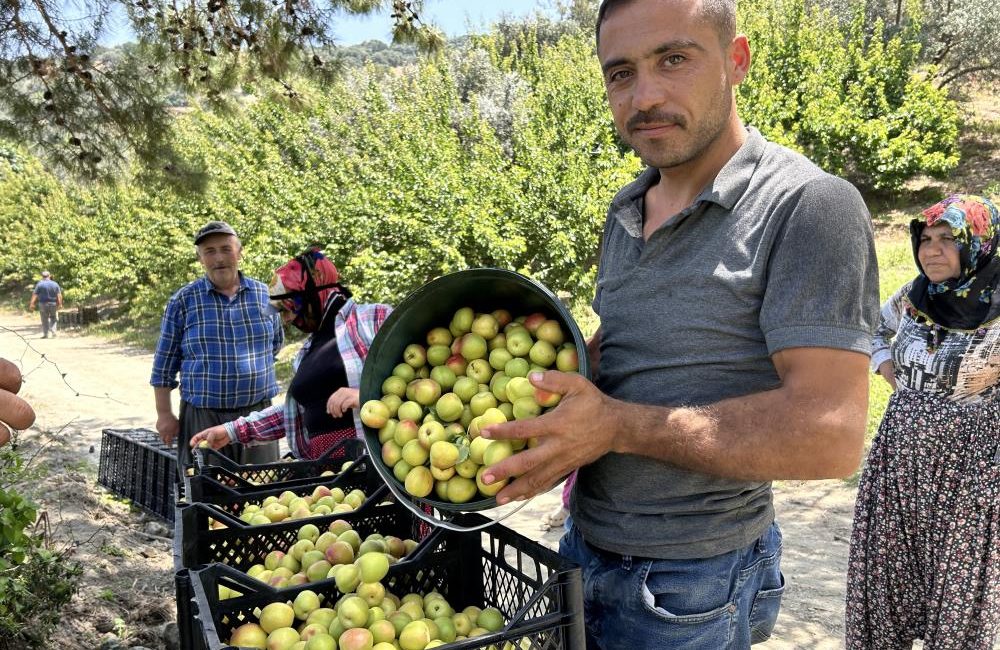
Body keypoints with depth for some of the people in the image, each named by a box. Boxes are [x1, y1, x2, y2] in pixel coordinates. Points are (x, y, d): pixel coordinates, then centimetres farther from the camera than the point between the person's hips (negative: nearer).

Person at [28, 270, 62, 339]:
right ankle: (53, 333, 0)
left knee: (45, 320, 6)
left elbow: (35, 294, -9)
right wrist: (60, 304, -4)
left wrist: (32, 304, -10)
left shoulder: (40, 284, -4)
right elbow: (59, 295, -4)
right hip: (53, 304, 1)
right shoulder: (55, 284, 2)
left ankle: (45, 334, 6)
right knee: (53, 318, 13)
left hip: (43, 304, -1)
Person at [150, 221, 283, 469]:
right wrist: (164, 414, 1)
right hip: (203, 417, -2)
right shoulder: (182, 301, 0)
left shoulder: (264, 294, 6)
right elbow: (164, 364, 3)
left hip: (258, 412, 2)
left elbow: (276, 343, 21)